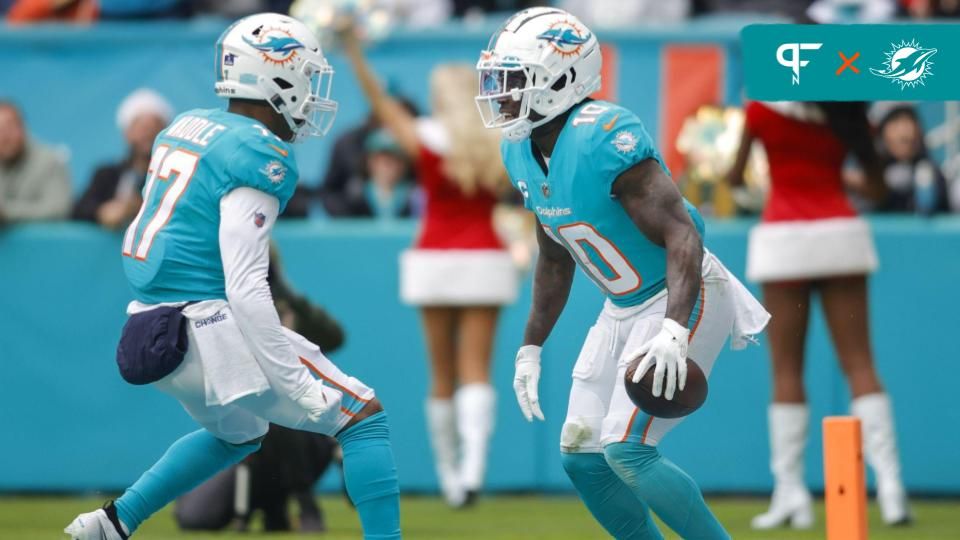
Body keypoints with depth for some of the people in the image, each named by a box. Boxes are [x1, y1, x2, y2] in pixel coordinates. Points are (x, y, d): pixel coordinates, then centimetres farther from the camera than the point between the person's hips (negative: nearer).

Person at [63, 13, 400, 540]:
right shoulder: (261, 156, -14)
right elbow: (244, 287, -21)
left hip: (154, 326, 9)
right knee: (362, 417, 1)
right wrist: (297, 386, -20)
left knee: (237, 433, 33)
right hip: (210, 330, -9)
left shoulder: (185, 127, 11)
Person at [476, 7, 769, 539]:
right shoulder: (521, 153, 2)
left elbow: (682, 235, -29)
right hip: (624, 309, 9)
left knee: (626, 451, -17)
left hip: (683, 298, -9)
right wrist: (530, 347, 17)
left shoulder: (605, 139, -26)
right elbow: (555, 260, 17)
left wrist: (673, 331, -41)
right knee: (581, 459, 6)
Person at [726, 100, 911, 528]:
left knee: (786, 371, 3)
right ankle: (889, 485, -7)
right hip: (841, 232, 2)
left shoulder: (763, 108, -4)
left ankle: (790, 493, -3)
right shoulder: (847, 111, 2)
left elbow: (735, 178, 5)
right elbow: (876, 191, 9)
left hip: (784, 236, -2)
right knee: (859, 365, 2)